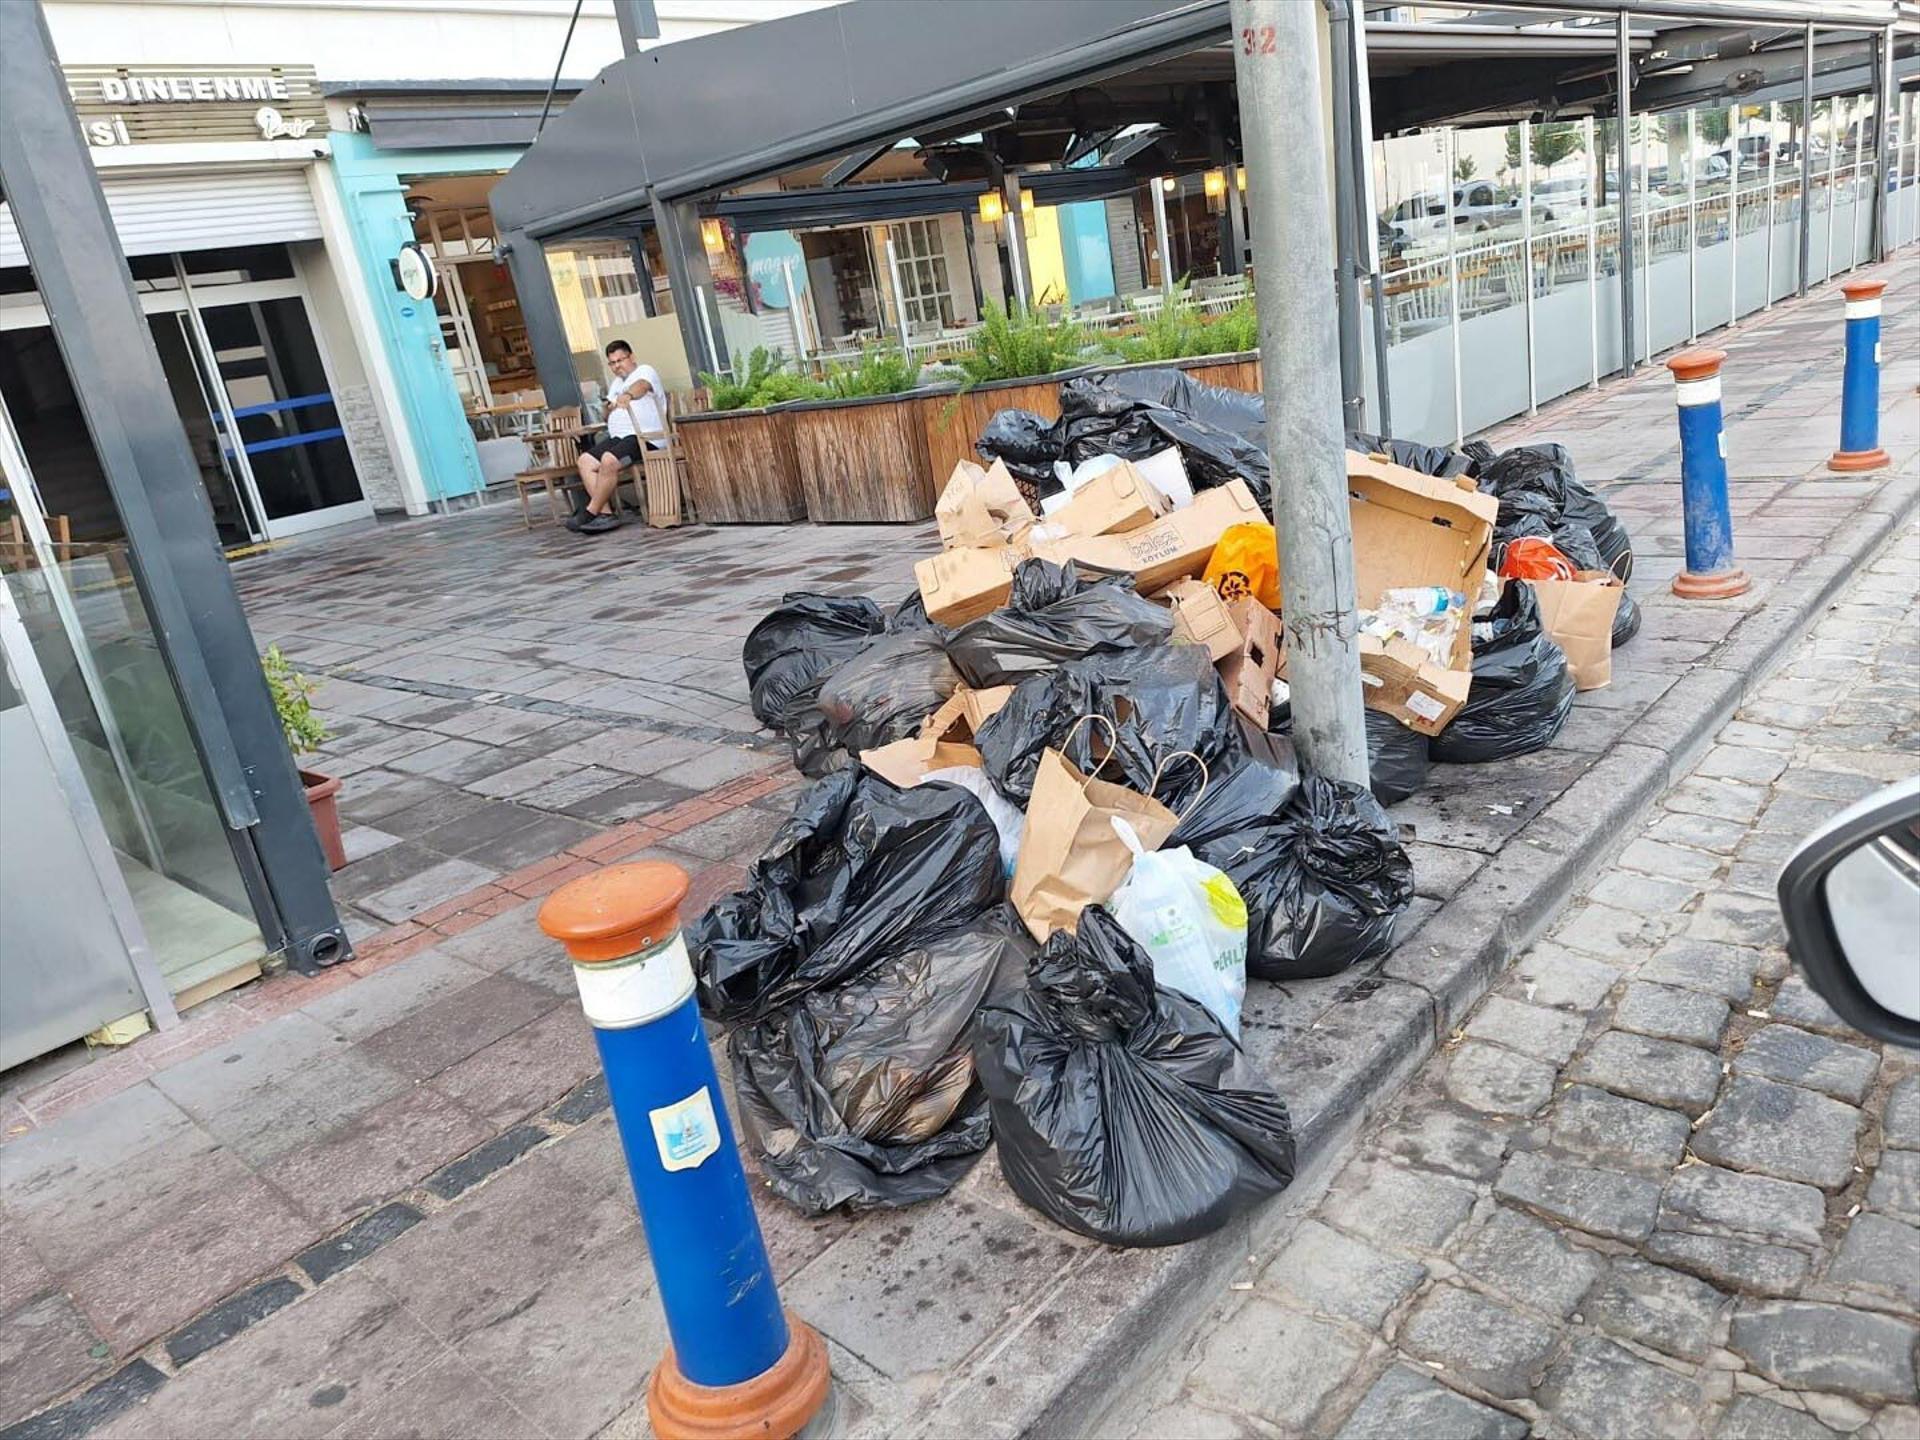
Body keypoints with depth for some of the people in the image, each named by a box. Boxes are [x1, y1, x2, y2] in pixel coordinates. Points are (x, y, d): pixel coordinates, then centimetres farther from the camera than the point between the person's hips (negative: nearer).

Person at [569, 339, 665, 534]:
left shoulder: (645, 371, 2)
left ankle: (590, 512, -20)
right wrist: (609, 409, 3)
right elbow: (609, 417, 28)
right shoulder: (616, 383, 28)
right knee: (586, 460, -10)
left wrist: (628, 395, -46)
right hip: (618, 437, 9)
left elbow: (642, 386, -23)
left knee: (609, 460, -30)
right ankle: (606, 513, -17)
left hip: (644, 438, -9)